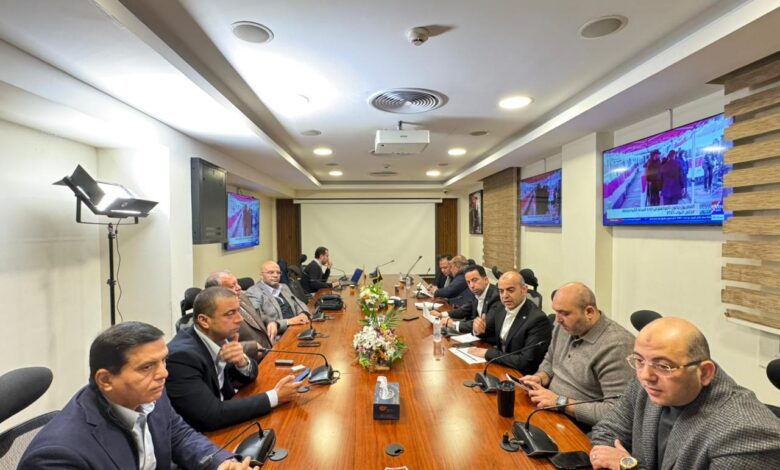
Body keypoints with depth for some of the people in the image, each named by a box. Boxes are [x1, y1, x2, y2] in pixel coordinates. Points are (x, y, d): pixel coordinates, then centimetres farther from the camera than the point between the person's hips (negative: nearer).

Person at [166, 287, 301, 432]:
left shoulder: (220, 336, -7)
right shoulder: (182, 356, -26)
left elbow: (248, 377, 4)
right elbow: (213, 416, -28)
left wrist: (242, 361, -18)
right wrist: (275, 397, -24)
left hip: (222, 423, 6)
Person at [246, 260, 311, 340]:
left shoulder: (284, 287, 21)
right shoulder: (253, 293, -5)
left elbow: (298, 303, 24)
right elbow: (260, 320, -15)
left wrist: (303, 314, 1)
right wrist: (287, 321, -18)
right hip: (277, 337, -6)